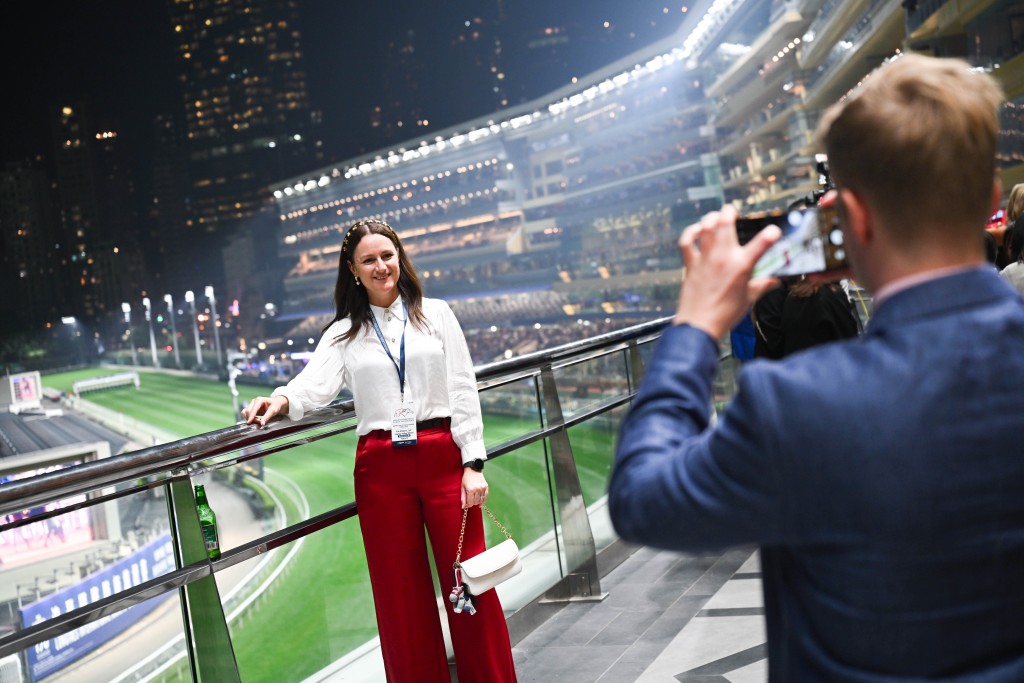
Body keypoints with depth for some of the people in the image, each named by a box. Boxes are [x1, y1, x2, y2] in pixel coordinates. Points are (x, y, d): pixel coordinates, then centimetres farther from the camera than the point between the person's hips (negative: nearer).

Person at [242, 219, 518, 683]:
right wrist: (282, 400, -30)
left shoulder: (436, 314, 9)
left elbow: (463, 391, 3)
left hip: (443, 457, -1)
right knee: (401, 592, 5)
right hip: (381, 468, 1)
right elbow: (317, 384, -7)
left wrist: (473, 464, -4)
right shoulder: (343, 333, 10)